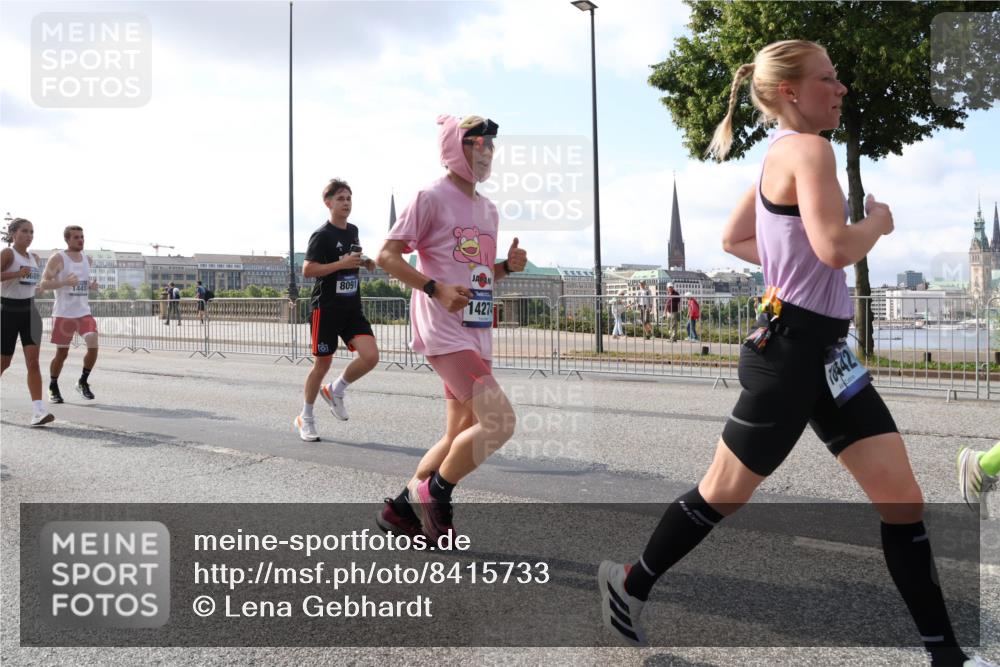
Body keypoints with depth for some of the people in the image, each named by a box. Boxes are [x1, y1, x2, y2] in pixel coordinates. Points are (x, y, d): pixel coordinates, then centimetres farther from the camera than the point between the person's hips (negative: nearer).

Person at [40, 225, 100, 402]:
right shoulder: (58, 259, -6)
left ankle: (83, 382, 6)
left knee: (93, 346, -13)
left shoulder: (87, 259, 11)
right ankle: (53, 388, 25)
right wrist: (64, 282, -26)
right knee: (62, 353, 4)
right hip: (63, 314, -4)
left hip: (84, 312, 4)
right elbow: (43, 283, -10)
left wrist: (91, 286, 3)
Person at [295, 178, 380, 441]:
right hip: (327, 308, -6)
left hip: (352, 307, 6)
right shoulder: (322, 235, -10)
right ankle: (305, 417, 20)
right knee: (323, 363, 2)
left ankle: (335, 390, 16)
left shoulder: (353, 230, 12)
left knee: (370, 356, -10)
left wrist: (364, 262, 8)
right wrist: (342, 264, -23)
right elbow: (307, 270, -17)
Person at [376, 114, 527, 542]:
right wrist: (436, 289, -19)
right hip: (444, 331, -9)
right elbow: (387, 255, -9)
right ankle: (435, 495, 2)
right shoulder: (432, 197, -6)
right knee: (499, 421, -18)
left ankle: (400, 508, 26)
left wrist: (508, 266, 4)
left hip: (478, 335, 9)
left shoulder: (488, 210, 17)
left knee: (461, 436, 12)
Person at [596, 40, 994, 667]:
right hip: (791, 349, -9)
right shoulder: (808, 149, -14)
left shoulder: (781, 155, 14)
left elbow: (733, 238, 22)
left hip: (826, 349, 10)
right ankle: (630, 583, 29)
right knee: (724, 494, 7)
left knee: (903, 497, 7)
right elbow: (837, 249, -26)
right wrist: (879, 218, -6)